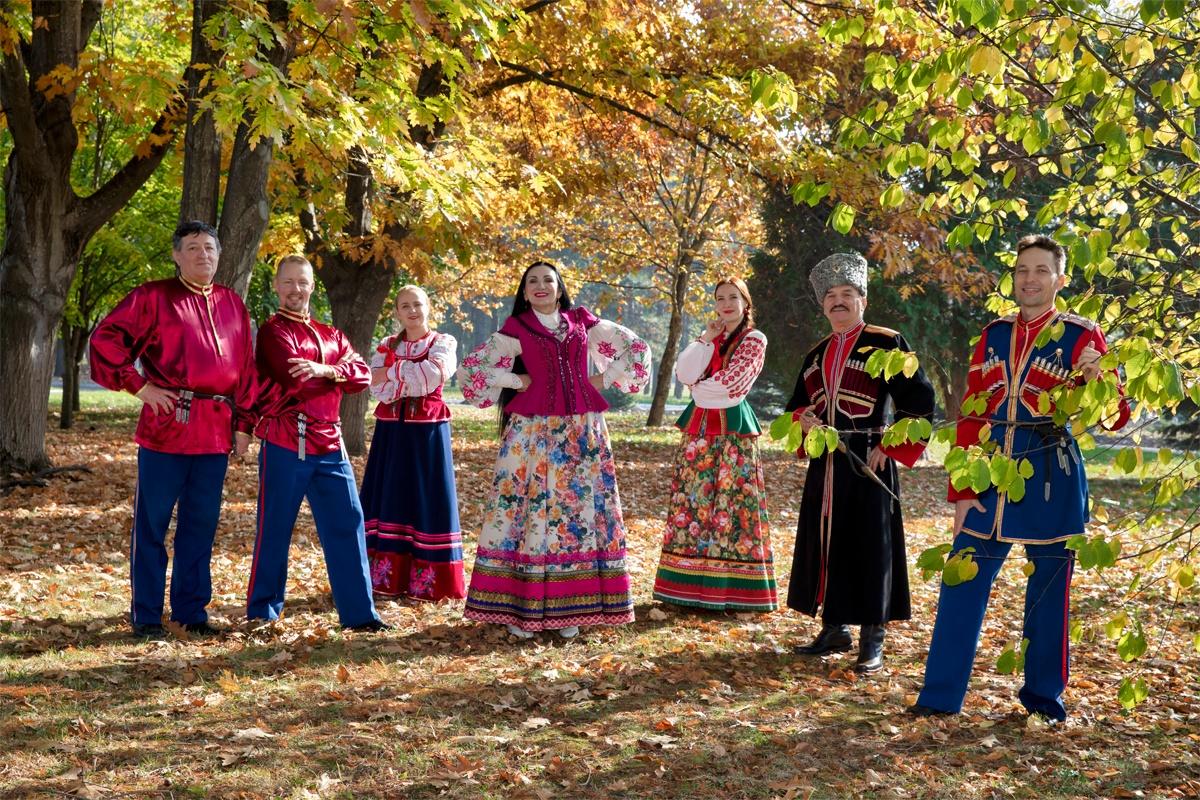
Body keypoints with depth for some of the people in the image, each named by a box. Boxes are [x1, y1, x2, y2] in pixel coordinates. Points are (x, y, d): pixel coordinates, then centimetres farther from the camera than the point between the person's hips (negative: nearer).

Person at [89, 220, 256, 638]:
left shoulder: (233, 305, 13)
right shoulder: (152, 298, 0)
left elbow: (245, 368, 14)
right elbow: (105, 339, -4)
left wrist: (243, 423, 10)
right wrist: (139, 386, -8)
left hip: (216, 431, 4)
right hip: (167, 426, -4)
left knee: (201, 524, 10)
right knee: (152, 522, 1)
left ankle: (191, 609, 20)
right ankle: (145, 614, 10)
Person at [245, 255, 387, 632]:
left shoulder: (331, 335, 18)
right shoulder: (272, 331, -2)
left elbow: (362, 374, 1)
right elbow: (296, 381, -17)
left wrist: (325, 370, -17)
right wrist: (339, 378, -2)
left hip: (328, 444, 6)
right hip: (285, 444, -6)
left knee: (347, 524, 3)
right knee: (275, 528, 1)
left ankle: (359, 612, 8)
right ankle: (262, 612, 13)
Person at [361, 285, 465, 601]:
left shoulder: (443, 343, 3)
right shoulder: (386, 346, 11)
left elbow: (436, 373, -18)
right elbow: (377, 387, -5)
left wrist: (393, 372, -15)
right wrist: (417, 379, -15)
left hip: (427, 431, -3)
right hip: (391, 431, 3)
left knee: (426, 502, -2)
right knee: (390, 500, 3)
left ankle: (429, 580, 3)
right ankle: (386, 576, 9)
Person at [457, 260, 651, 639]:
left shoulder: (583, 323, 11)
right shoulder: (515, 329, 5)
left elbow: (636, 349, 17)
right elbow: (472, 368, -1)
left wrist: (604, 381, 8)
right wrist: (518, 382, -1)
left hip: (582, 432, 2)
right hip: (533, 432, -2)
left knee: (581, 511, 1)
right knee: (528, 511, -4)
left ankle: (569, 608, 8)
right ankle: (518, 609, 1)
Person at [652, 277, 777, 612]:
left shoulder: (754, 341, 0)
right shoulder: (709, 338, 16)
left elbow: (731, 384, -12)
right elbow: (684, 374, 0)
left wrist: (700, 389, 0)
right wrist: (705, 340, -4)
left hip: (732, 429, -6)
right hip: (699, 427, 6)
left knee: (732, 501, -7)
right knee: (694, 499, 3)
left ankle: (734, 588, -4)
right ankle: (694, 584, 8)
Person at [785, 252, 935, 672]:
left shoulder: (887, 344, -4)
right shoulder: (818, 353, 16)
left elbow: (919, 399, -8)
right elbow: (798, 404, 24)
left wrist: (891, 446, -12)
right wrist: (803, 420, 1)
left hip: (868, 463, -6)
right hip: (826, 462, 6)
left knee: (870, 546, -3)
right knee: (826, 542, 9)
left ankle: (872, 640, 5)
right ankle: (834, 629, 21)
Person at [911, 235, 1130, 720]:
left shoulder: (1081, 337, -1)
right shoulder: (994, 335, 10)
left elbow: (1115, 417, -4)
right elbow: (971, 416, 9)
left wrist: (1096, 382, -26)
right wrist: (961, 491, 3)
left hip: (1051, 482, -3)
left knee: (1049, 589, 6)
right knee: (963, 584, 1)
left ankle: (1044, 694, 21)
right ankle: (941, 696, 7)